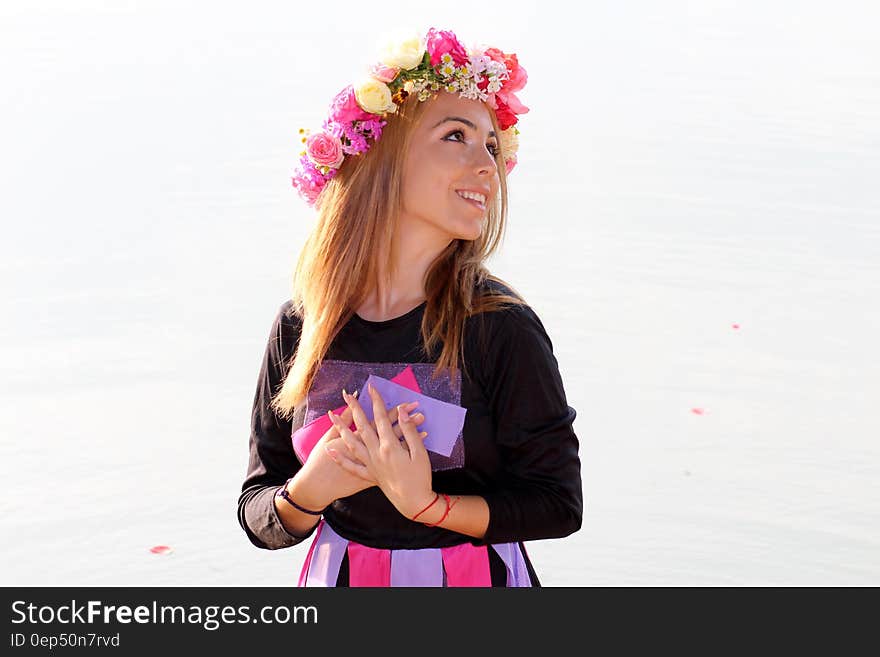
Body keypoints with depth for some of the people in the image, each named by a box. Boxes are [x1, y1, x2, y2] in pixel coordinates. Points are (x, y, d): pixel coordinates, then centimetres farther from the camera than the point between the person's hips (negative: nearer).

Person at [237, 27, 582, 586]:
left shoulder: (501, 327, -17)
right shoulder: (302, 326, -9)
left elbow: (558, 504, -13)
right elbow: (259, 519, -3)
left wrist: (426, 504, -25)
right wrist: (309, 491, -23)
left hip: (473, 575, -2)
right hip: (337, 573, 2)